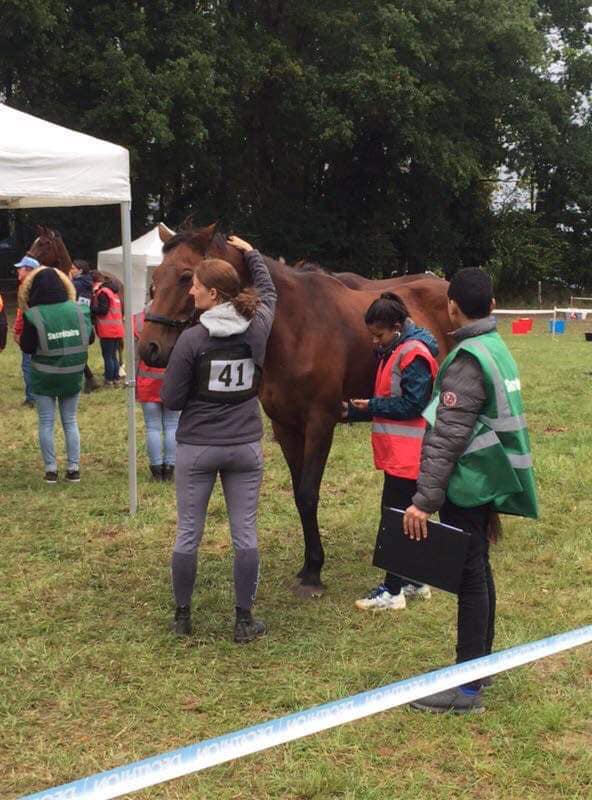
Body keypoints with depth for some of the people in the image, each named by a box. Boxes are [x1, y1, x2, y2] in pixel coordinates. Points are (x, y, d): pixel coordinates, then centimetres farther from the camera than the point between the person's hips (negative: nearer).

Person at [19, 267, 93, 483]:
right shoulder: (78, 310, -6)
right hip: (72, 376, 3)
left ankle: (51, 469, 8)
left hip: (44, 378, -3)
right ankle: (74, 468, 12)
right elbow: (88, 338, 5)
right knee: (70, 421, 13)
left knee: (46, 423, 8)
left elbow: (27, 347, -10)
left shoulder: (33, 316, -15)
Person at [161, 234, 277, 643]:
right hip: (246, 446, 3)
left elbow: (171, 400, -10)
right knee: (246, 534, 8)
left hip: (197, 447, -3)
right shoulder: (258, 328, -3)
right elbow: (268, 292, 21)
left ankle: (182, 616, 23)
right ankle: (244, 620, 14)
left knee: (188, 533, 10)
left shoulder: (192, 339, -15)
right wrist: (251, 253, 32)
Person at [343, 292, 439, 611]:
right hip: (396, 451, 10)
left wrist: (372, 406, -16)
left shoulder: (414, 354, -16)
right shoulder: (393, 352, 15)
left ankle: (392, 591, 0)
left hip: (406, 455, -10)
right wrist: (355, 411, 7)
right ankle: (415, 581, 25)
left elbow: (411, 404, -21)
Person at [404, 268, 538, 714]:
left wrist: (424, 500, -24)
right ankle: (481, 662, 31)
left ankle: (468, 687, 5)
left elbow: (446, 439, -24)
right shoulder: (498, 348, 9)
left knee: (469, 578, -3)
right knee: (478, 573, 18)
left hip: (467, 487, -9)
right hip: (488, 482, 9)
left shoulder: (468, 362, -20)